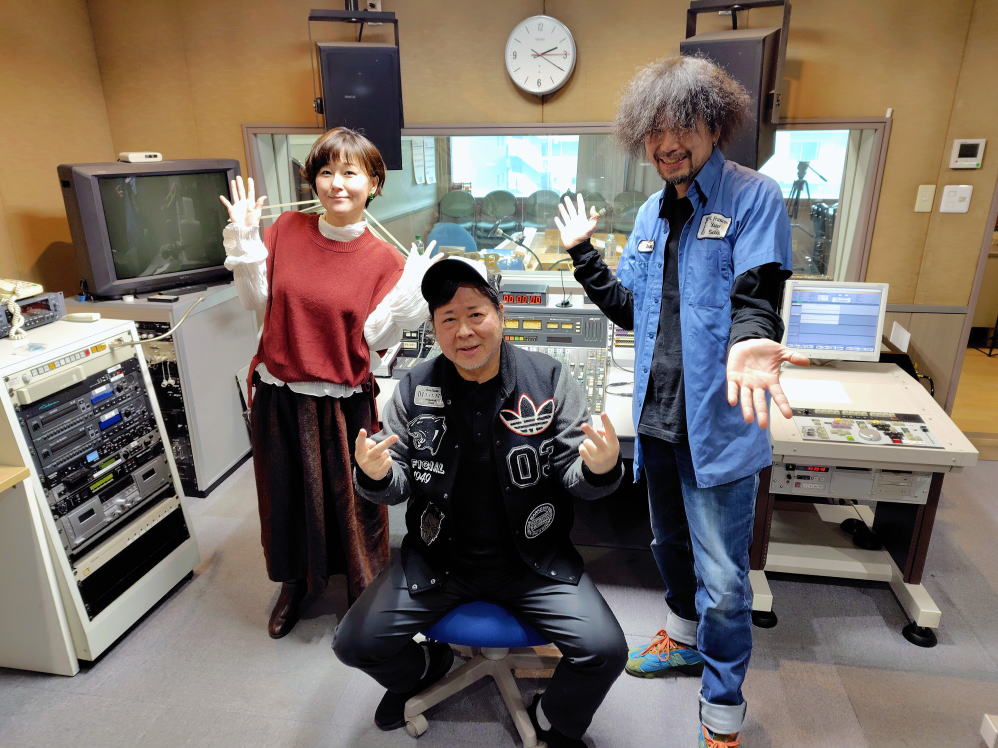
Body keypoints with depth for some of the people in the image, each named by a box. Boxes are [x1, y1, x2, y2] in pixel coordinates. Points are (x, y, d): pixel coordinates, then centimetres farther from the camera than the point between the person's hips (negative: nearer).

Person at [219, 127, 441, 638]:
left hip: (342, 403, -3)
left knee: (352, 500, 11)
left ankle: (364, 593, 37)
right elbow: (259, 301, 0)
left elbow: (372, 338, -13)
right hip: (278, 393, 3)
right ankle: (295, 583, 46)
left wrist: (409, 293, -24)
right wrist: (244, 239, -9)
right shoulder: (287, 228, -2)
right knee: (285, 496, 20)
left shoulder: (384, 259, -9)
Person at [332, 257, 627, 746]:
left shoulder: (548, 380, -10)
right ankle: (425, 668, 33)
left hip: (532, 558, -1)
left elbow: (573, 476, -7)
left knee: (605, 651, -15)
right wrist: (376, 474, -25)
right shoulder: (416, 387, -6)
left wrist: (600, 469, -31)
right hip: (438, 557, 2)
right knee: (354, 642, -5)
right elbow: (399, 485, -1)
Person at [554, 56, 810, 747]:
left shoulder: (754, 197, -9)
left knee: (722, 579, 5)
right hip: (658, 418, 7)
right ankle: (685, 639, 50)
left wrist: (747, 343, -42)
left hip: (718, 424, -6)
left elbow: (757, 295, -21)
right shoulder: (652, 214, 11)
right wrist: (581, 252, 6)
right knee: (671, 545, 25)